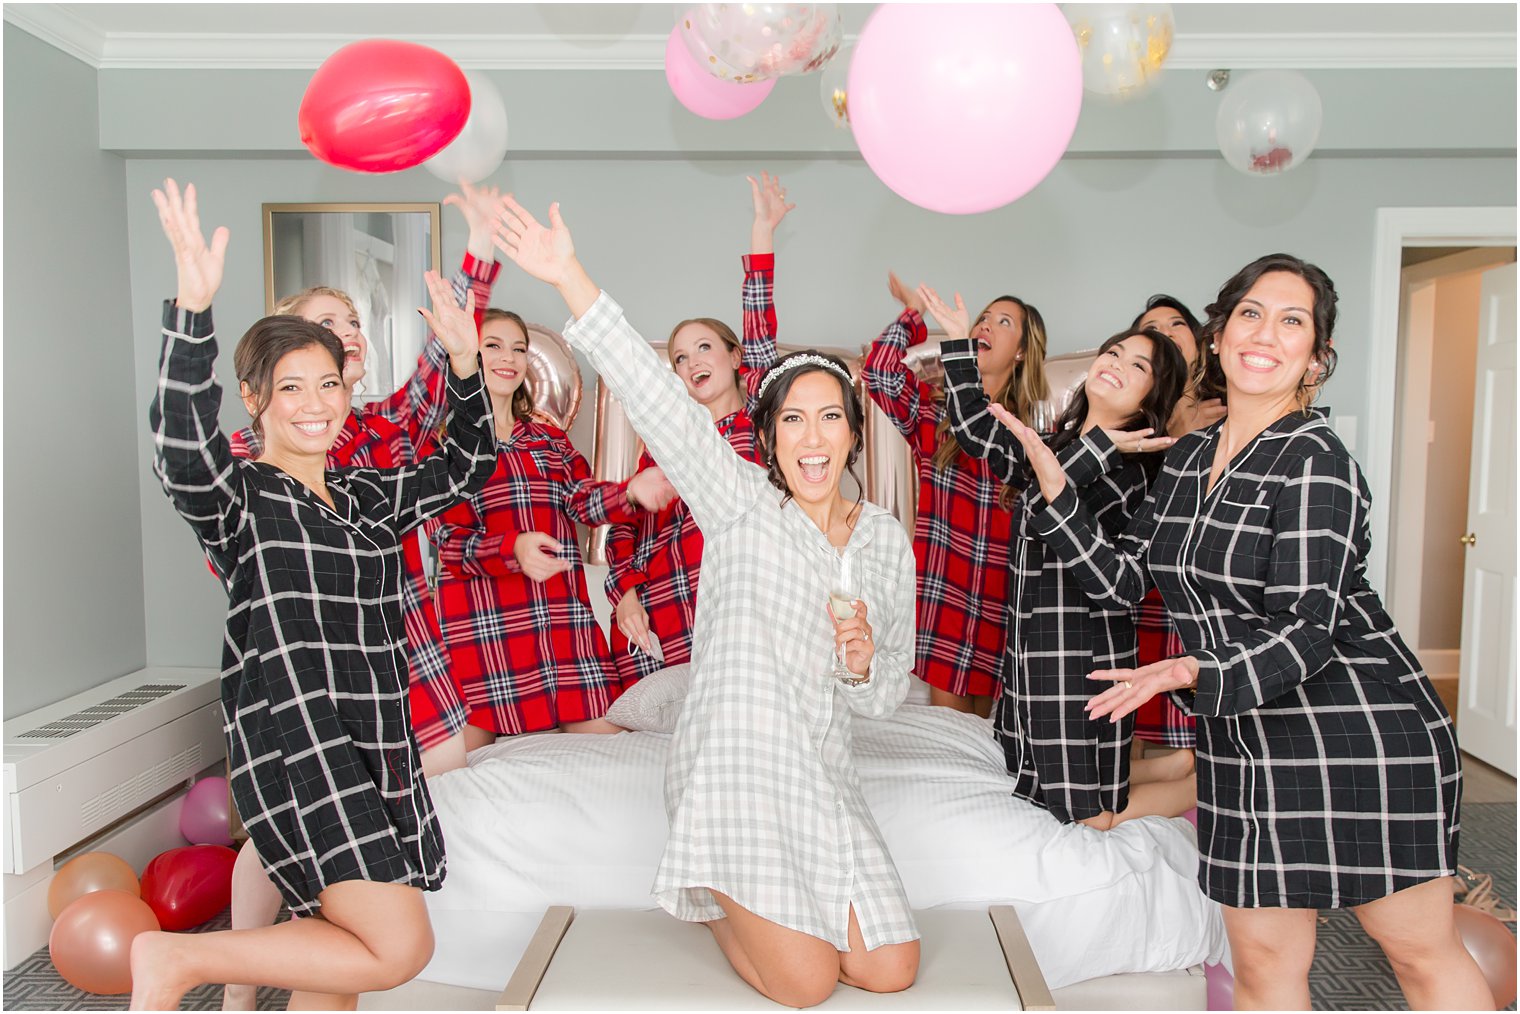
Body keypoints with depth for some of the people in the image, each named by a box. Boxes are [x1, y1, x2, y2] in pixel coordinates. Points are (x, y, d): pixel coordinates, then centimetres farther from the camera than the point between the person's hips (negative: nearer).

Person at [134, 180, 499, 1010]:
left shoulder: (365, 496, 16)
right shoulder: (238, 495, -4)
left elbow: (460, 468, 21)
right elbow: (182, 452, -24)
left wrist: (464, 363, 8)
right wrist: (194, 309, -35)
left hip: (374, 740, 7)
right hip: (292, 742, -7)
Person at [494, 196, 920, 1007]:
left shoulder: (886, 539, 8)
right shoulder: (742, 501, -5)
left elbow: (887, 695, 13)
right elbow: (655, 398, -18)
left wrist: (865, 662, -11)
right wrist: (570, 279, -27)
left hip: (822, 774, 5)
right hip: (735, 765, -5)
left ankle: (765, 900, 26)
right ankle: (716, 895, 21)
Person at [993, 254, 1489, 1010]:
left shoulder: (1313, 459, -15)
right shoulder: (1188, 458, 7)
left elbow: (1305, 634, -21)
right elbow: (1123, 578, 8)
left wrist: (1195, 675, -37)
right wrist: (1056, 490, -1)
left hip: (1360, 738, -6)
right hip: (1245, 745, 6)